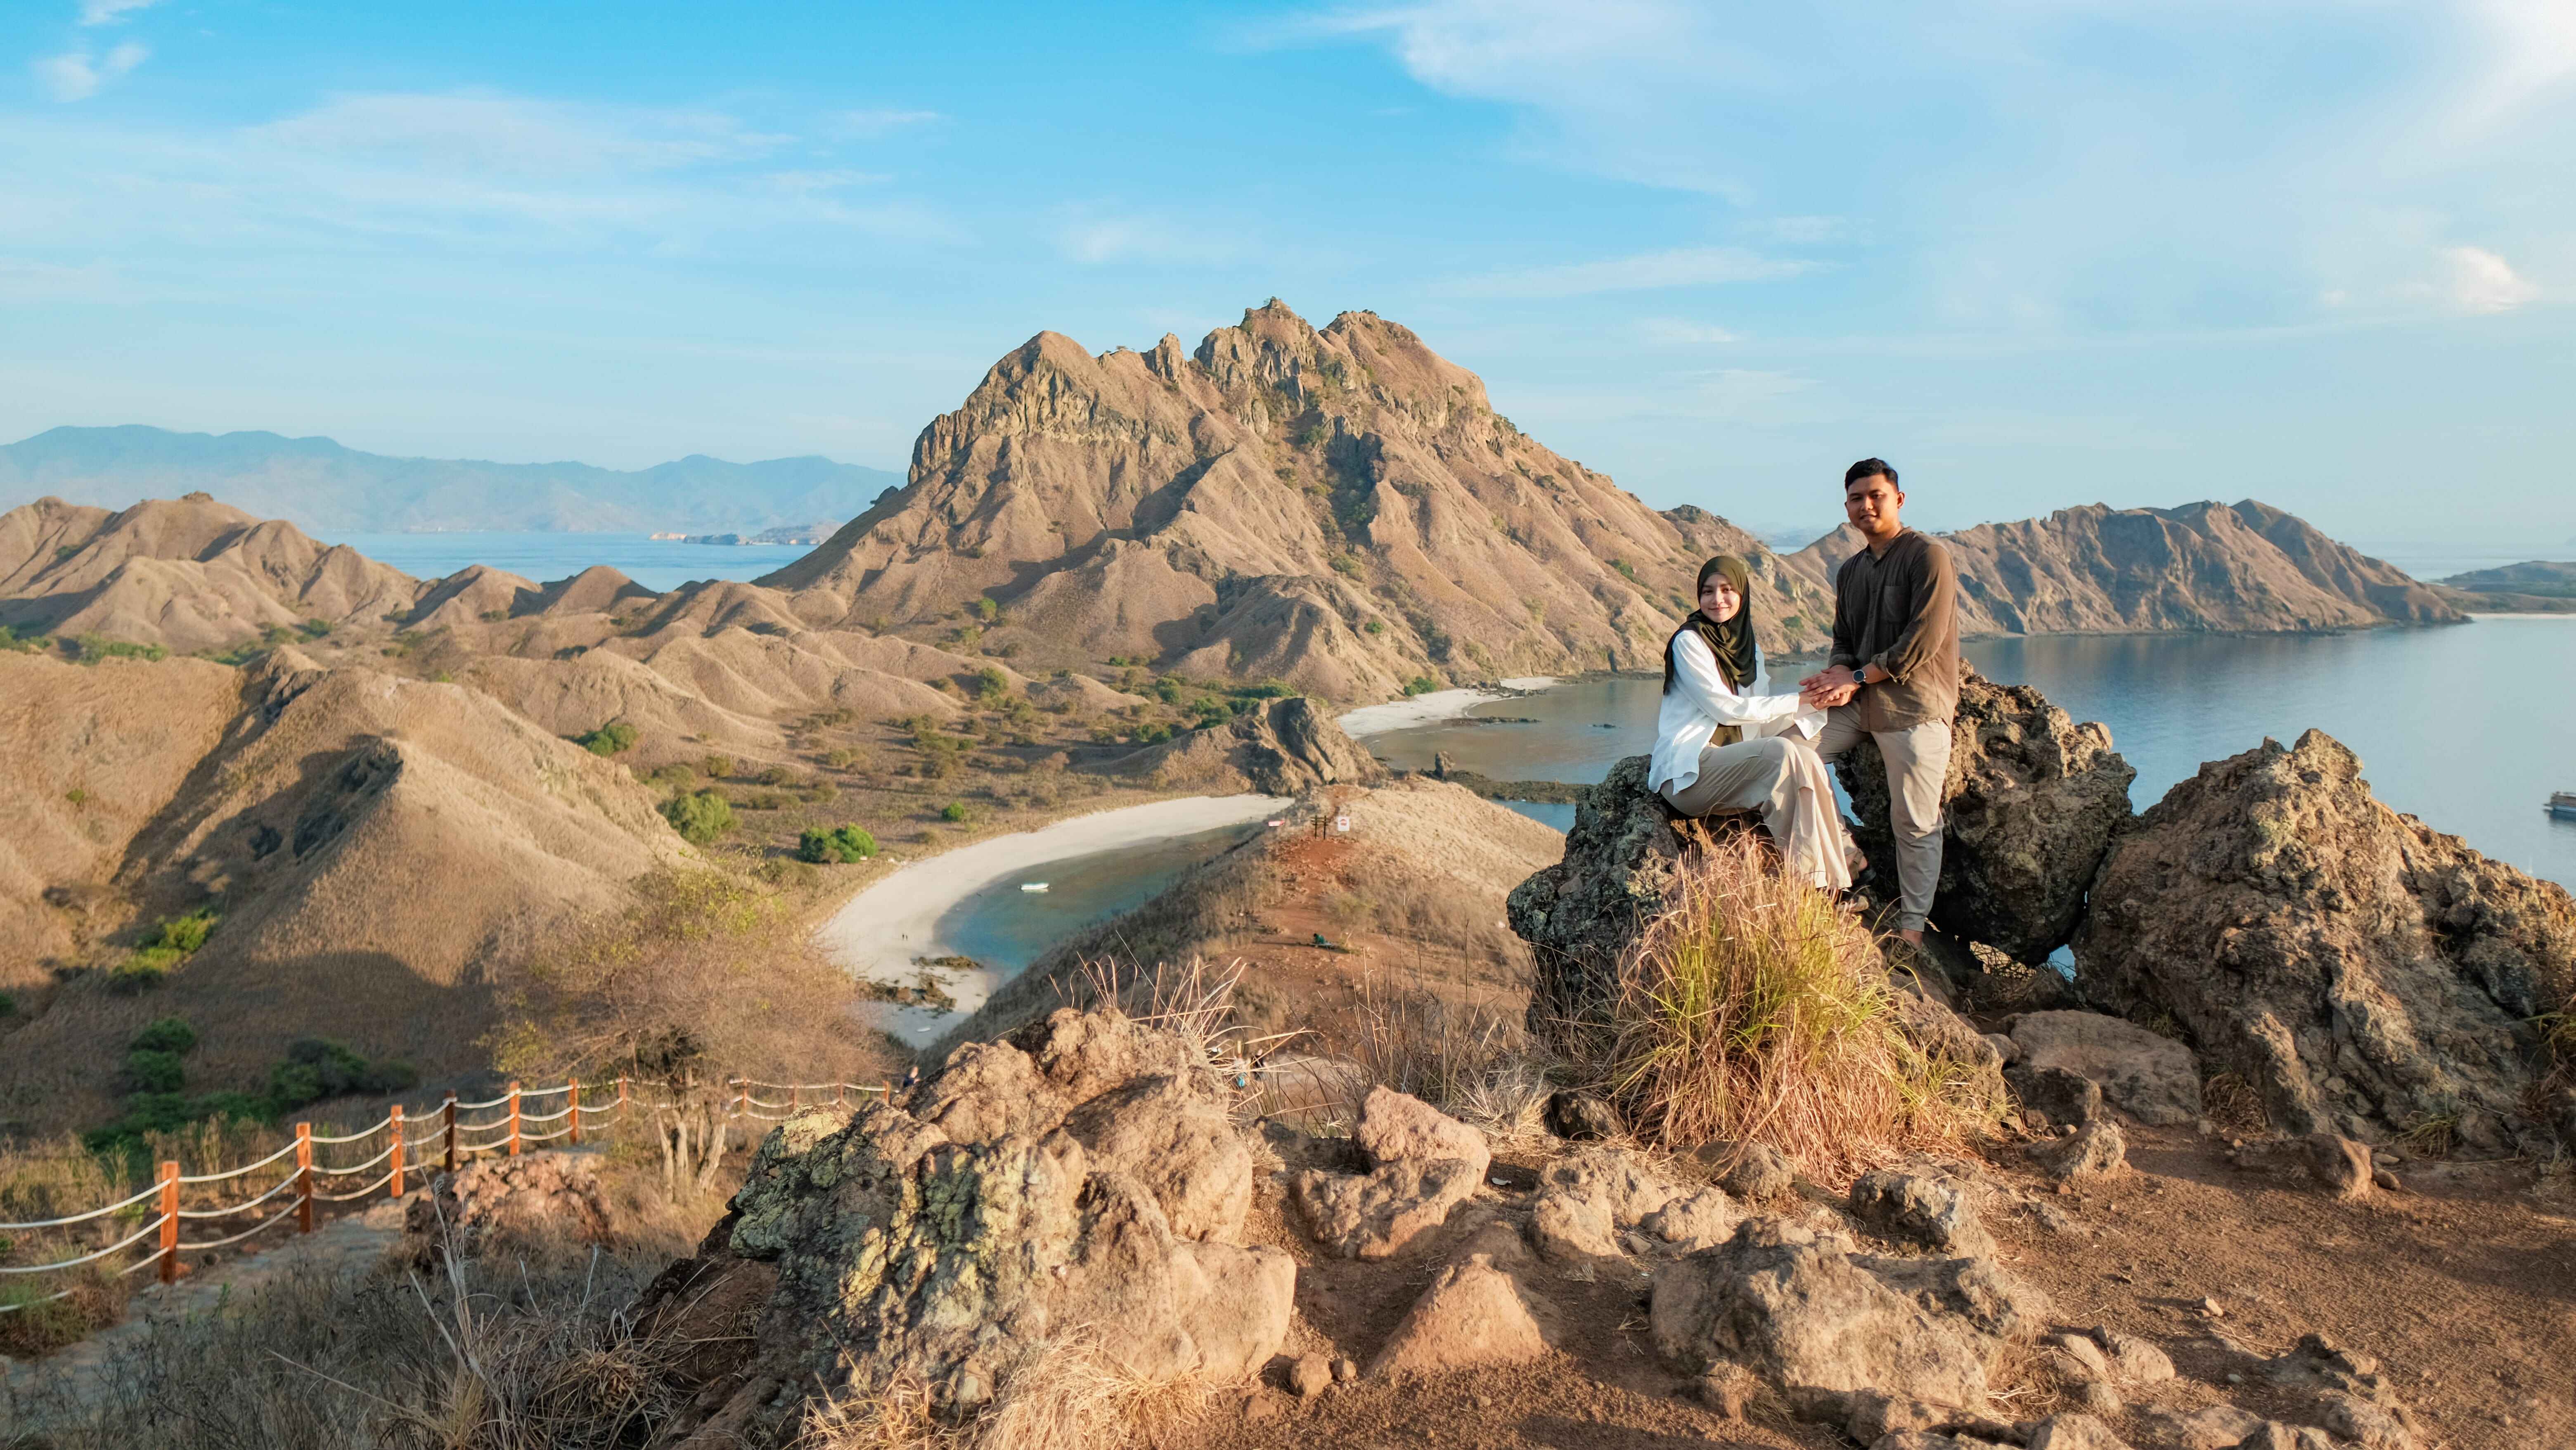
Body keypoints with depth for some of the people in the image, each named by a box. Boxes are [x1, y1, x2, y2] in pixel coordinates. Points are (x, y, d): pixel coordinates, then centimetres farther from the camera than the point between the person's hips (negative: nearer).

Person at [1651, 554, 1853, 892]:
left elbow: (1759, 725, 8)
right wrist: (1798, 701, -7)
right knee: (1781, 752, -28)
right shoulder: (1689, 642, -4)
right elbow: (1727, 709, -11)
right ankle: (1799, 872, -27)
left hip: (1732, 767, 7)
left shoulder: (1748, 650, 18)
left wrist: (1817, 705, -6)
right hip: (1687, 772, -6)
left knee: (1808, 760, -19)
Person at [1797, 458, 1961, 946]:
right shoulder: (1850, 572, 16)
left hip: (1914, 705, -7)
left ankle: (1912, 928, 4)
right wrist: (1840, 678, -4)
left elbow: (1923, 641, -14)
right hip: (1858, 701, 7)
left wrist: (1858, 677, -12)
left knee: (1916, 823, -4)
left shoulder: (1929, 557, -7)